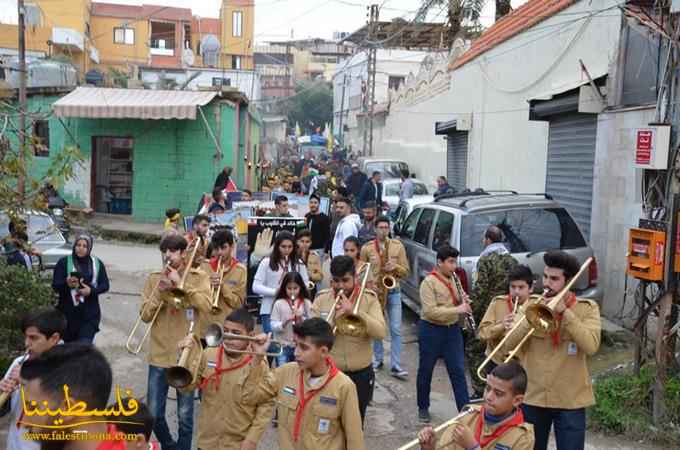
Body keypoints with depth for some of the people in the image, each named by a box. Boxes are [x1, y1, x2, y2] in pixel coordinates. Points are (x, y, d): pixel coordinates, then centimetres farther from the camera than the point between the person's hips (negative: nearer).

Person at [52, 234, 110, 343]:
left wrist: (91, 290, -15)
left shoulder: (97, 263, 7)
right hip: (68, 312, -1)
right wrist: (66, 284, -29)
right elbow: (55, 286, -6)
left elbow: (105, 285, 5)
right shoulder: (64, 262, -1)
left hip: (90, 313, 1)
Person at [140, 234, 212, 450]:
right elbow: (145, 315, -1)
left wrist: (181, 283, -19)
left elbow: (205, 305, -17)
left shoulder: (199, 277, -1)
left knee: (185, 415, 5)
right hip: (160, 356, 2)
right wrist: (160, 291, -14)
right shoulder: (153, 279, 4)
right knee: (153, 414, 8)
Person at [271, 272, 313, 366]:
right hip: (283, 346, -1)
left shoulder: (306, 303, 1)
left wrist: (301, 319, -15)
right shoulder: (279, 303, -3)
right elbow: (273, 326, -4)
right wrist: (284, 322, -21)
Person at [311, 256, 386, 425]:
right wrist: (333, 320, -21)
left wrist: (354, 311, -24)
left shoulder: (369, 299, -4)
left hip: (361, 374, 0)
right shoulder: (321, 299, -1)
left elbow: (380, 332, -17)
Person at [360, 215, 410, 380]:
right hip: (374, 291, 0)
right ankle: (378, 360, 27)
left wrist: (395, 267, -18)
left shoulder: (398, 246, 0)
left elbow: (406, 271, 2)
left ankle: (396, 366, 1)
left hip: (393, 291, 0)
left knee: (396, 330, -3)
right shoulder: (367, 248, -1)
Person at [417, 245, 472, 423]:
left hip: (452, 329, 5)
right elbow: (430, 311, -24)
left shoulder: (454, 280, 5)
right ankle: (423, 408, 25)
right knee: (426, 371, 10)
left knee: (458, 371, 3)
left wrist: (463, 303, -7)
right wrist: (457, 310, -27)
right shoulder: (429, 282, -16)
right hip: (431, 330, -5)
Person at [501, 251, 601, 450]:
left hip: (570, 400, -2)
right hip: (532, 397, 3)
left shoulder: (587, 308, -3)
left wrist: (565, 312, -20)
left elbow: (591, 346, -20)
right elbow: (508, 345, -6)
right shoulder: (531, 305, 3)